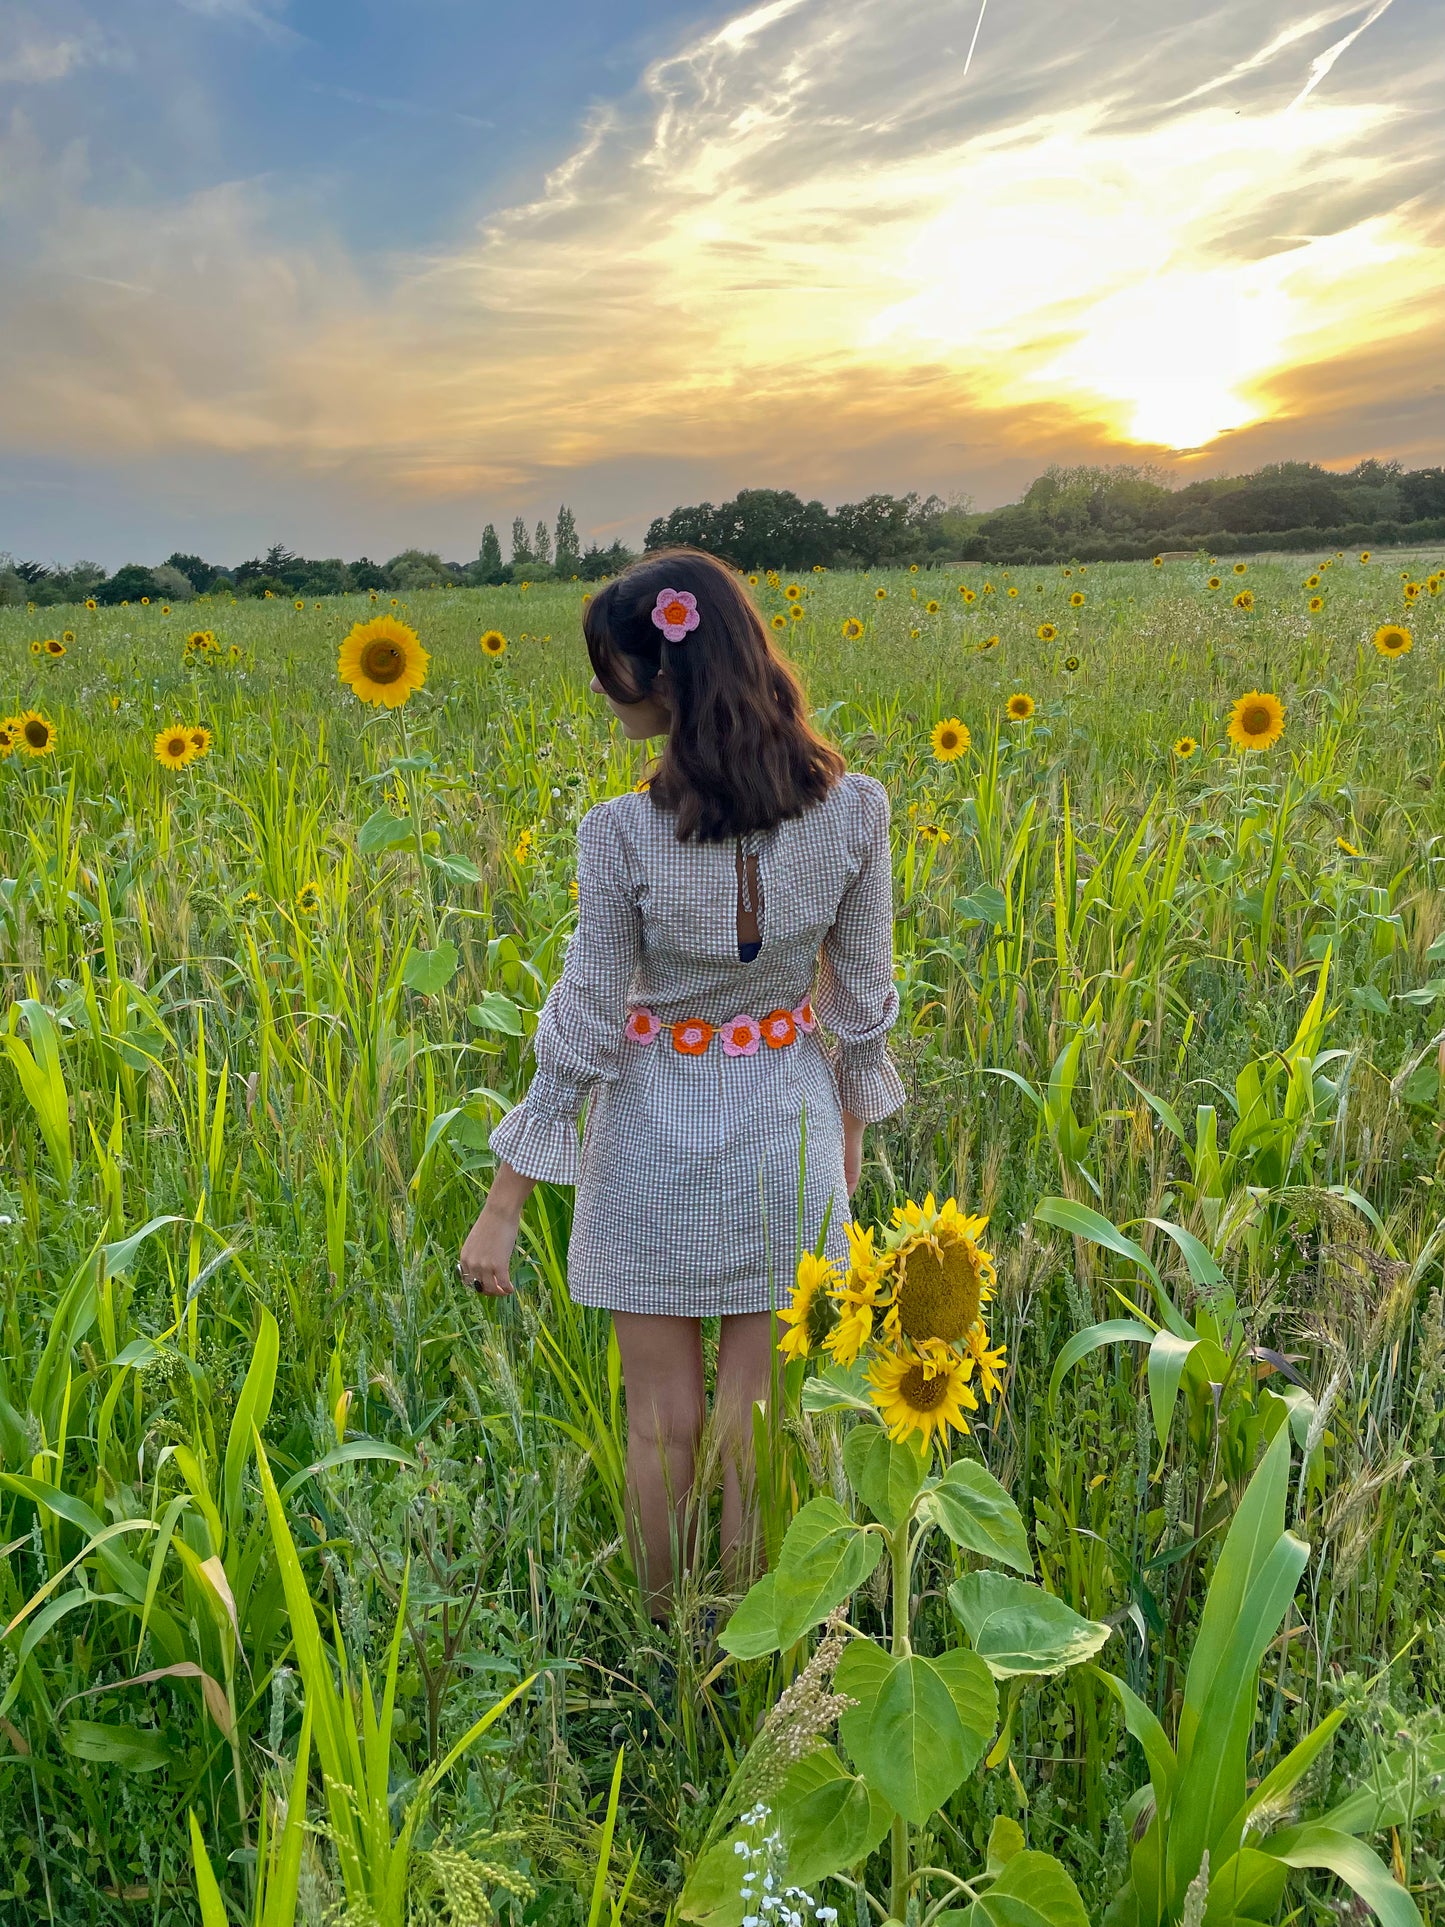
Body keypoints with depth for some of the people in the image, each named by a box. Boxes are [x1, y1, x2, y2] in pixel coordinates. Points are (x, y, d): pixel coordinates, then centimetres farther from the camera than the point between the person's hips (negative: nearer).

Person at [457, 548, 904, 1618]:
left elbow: (584, 1030, -16)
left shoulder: (623, 836, -23)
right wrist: (855, 1123, 15)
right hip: (787, 1126, 3)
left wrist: (505, 1203, -4)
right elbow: (862, 995, -3)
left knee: (664, 1418, 17)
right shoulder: (855, 809, -14)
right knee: (751, 1412, 18)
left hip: (657, 1134, -2)